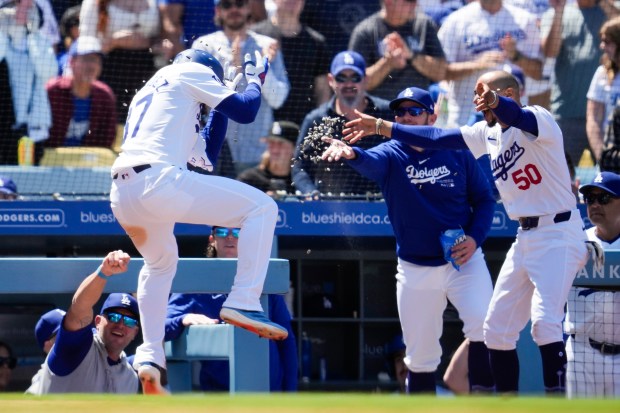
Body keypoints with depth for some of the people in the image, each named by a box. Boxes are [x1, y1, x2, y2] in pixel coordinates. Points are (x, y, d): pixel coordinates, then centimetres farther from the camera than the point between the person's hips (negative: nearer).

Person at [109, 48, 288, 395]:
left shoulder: (146, 95, 37)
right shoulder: (189, 71, 16)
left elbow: (207, 157, 37)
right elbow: (245, 111, 9)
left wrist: (219, 105, 41)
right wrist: (256, 78, 29)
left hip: (122, 196, 8)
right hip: (157, 182, -8)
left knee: (160, 262, 35)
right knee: (262, 207, 0)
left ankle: (150, 356, 21)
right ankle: (244, 302, -12)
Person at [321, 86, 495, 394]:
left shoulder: (457, 153, -1)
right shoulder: (391, 155, -3)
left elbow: (484, 199, 6)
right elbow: (371, 162, -27)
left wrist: (475, 237, -13)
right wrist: (350, 154, -51)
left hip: (464, 261, -1)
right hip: (415, 270, 1)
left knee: (484, 326, -23)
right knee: (420, 356, 6)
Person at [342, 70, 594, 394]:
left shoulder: (539, 118, -14)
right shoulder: (488, 132, 10)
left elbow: (520, 118, -37)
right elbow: (436, 138, 13)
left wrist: (496, 103, -59)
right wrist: (379, 127, 8)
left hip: (558, 233, -9)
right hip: (525, 238, 10)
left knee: (545, 321, -23)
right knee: (497, 328, 10)